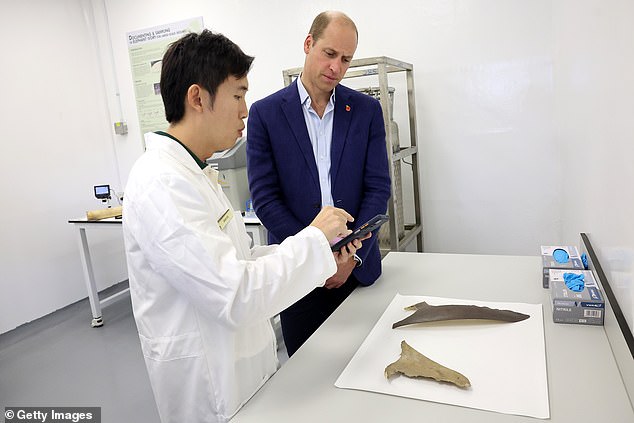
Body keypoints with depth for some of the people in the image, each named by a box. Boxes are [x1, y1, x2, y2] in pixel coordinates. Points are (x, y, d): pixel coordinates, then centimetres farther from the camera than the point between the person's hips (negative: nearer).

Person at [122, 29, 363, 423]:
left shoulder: (193, 172, 6)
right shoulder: (160, 185, -25)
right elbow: (236, 297, -30)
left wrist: (321, 254, -2)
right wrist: (315, 238, -19)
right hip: (213, 385, -8)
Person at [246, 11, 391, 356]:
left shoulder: (367, 111, 3)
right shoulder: (265, 113, -3)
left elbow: (378, 188, 0)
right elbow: (265, 197, -7)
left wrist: (353, 255, -10)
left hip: (357, 267, 2)